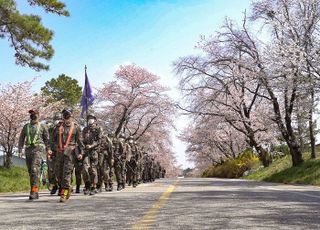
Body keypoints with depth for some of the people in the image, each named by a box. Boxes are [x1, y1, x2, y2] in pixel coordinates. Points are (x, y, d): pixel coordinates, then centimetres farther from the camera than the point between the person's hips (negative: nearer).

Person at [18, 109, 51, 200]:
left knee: (35, 169, -20)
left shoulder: (42, 126, 6)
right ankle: (35, 192, 16)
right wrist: (20, 148, 3)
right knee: (30, 171, 7)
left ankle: (34, 191, -22)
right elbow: (21, 138, 17)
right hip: (28, 149, 5)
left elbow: (47, 139, 6)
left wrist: (48, 149, -2)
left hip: (38, 149, -5)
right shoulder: (26, 126, 16)